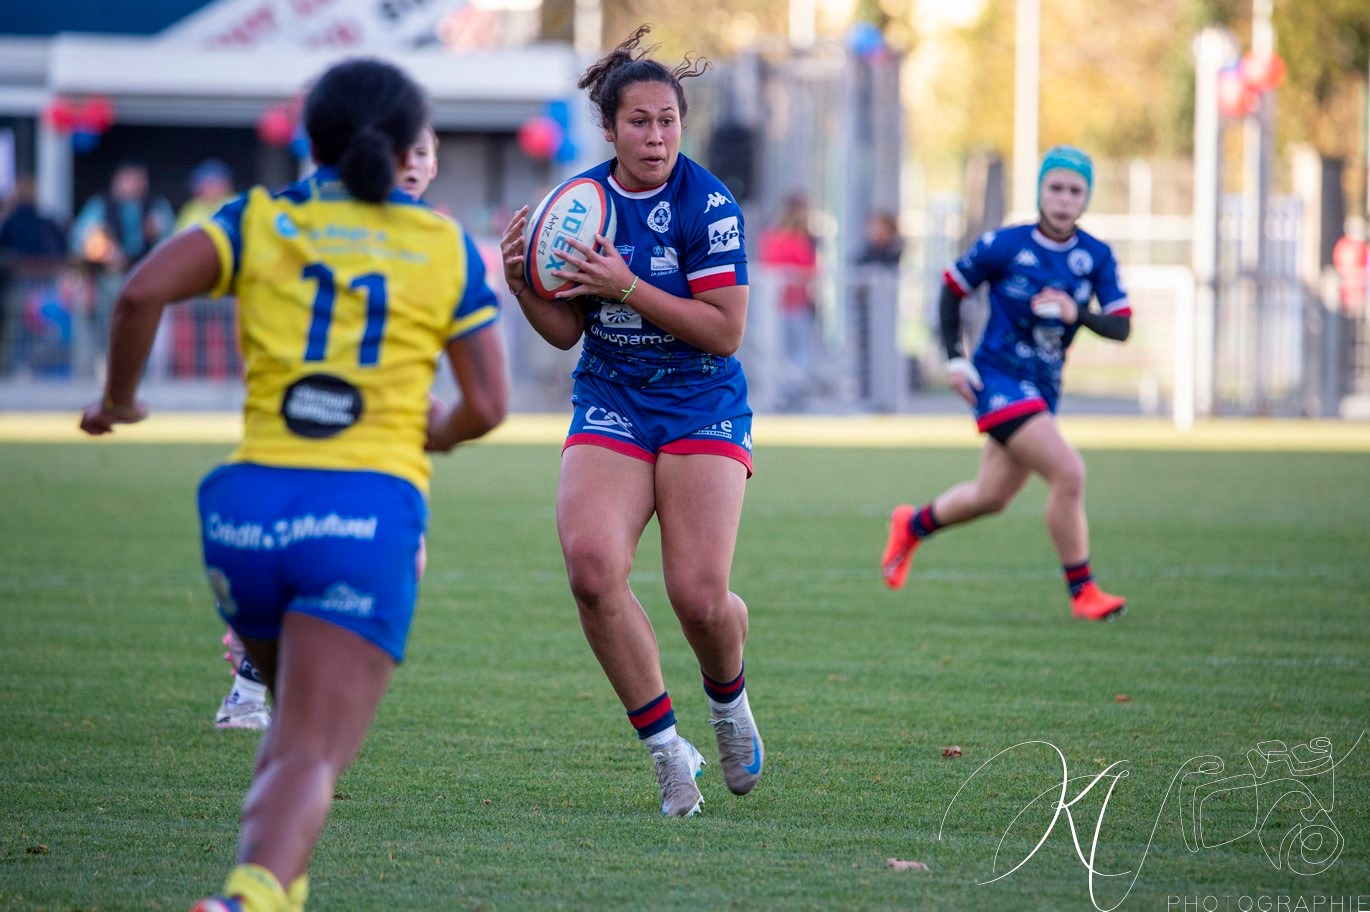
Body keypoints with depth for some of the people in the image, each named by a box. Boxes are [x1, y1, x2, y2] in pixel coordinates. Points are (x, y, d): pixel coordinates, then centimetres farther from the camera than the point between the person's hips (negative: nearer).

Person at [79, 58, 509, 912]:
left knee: (305, 723, 29)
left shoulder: (262, 220, 10)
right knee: (311, 761, -13)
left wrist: (118, 398, 9)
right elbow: (488, 404, 5)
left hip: (250, 507, 3)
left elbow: (142, 291, -7)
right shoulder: (447, 247, 9)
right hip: (371, 512, -2)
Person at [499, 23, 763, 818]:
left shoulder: (708, 204, -11)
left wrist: (627, 287, -23)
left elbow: (725, 332, -16)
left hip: (703, 410, -3)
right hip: (610, 408, 3)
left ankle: (728, 699, 23)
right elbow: (566, 330, 9)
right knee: (592, 563, -22)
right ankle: (666, 746, -8)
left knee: (700, 596, -14)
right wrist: (522, 284, -10)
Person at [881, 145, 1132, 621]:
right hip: (998, 380, -6)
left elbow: (1121, 327, -5)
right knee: (1067, 472, -21)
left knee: (991, 496, 17)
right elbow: (952, 290, 1)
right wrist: (955, 358, -6)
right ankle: (1081, 590, -9)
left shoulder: (1096, 256, -1)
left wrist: (1077, 314, -24)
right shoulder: (1004, 246, -12)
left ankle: (913, 525, 45)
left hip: (1043, 387, 6)